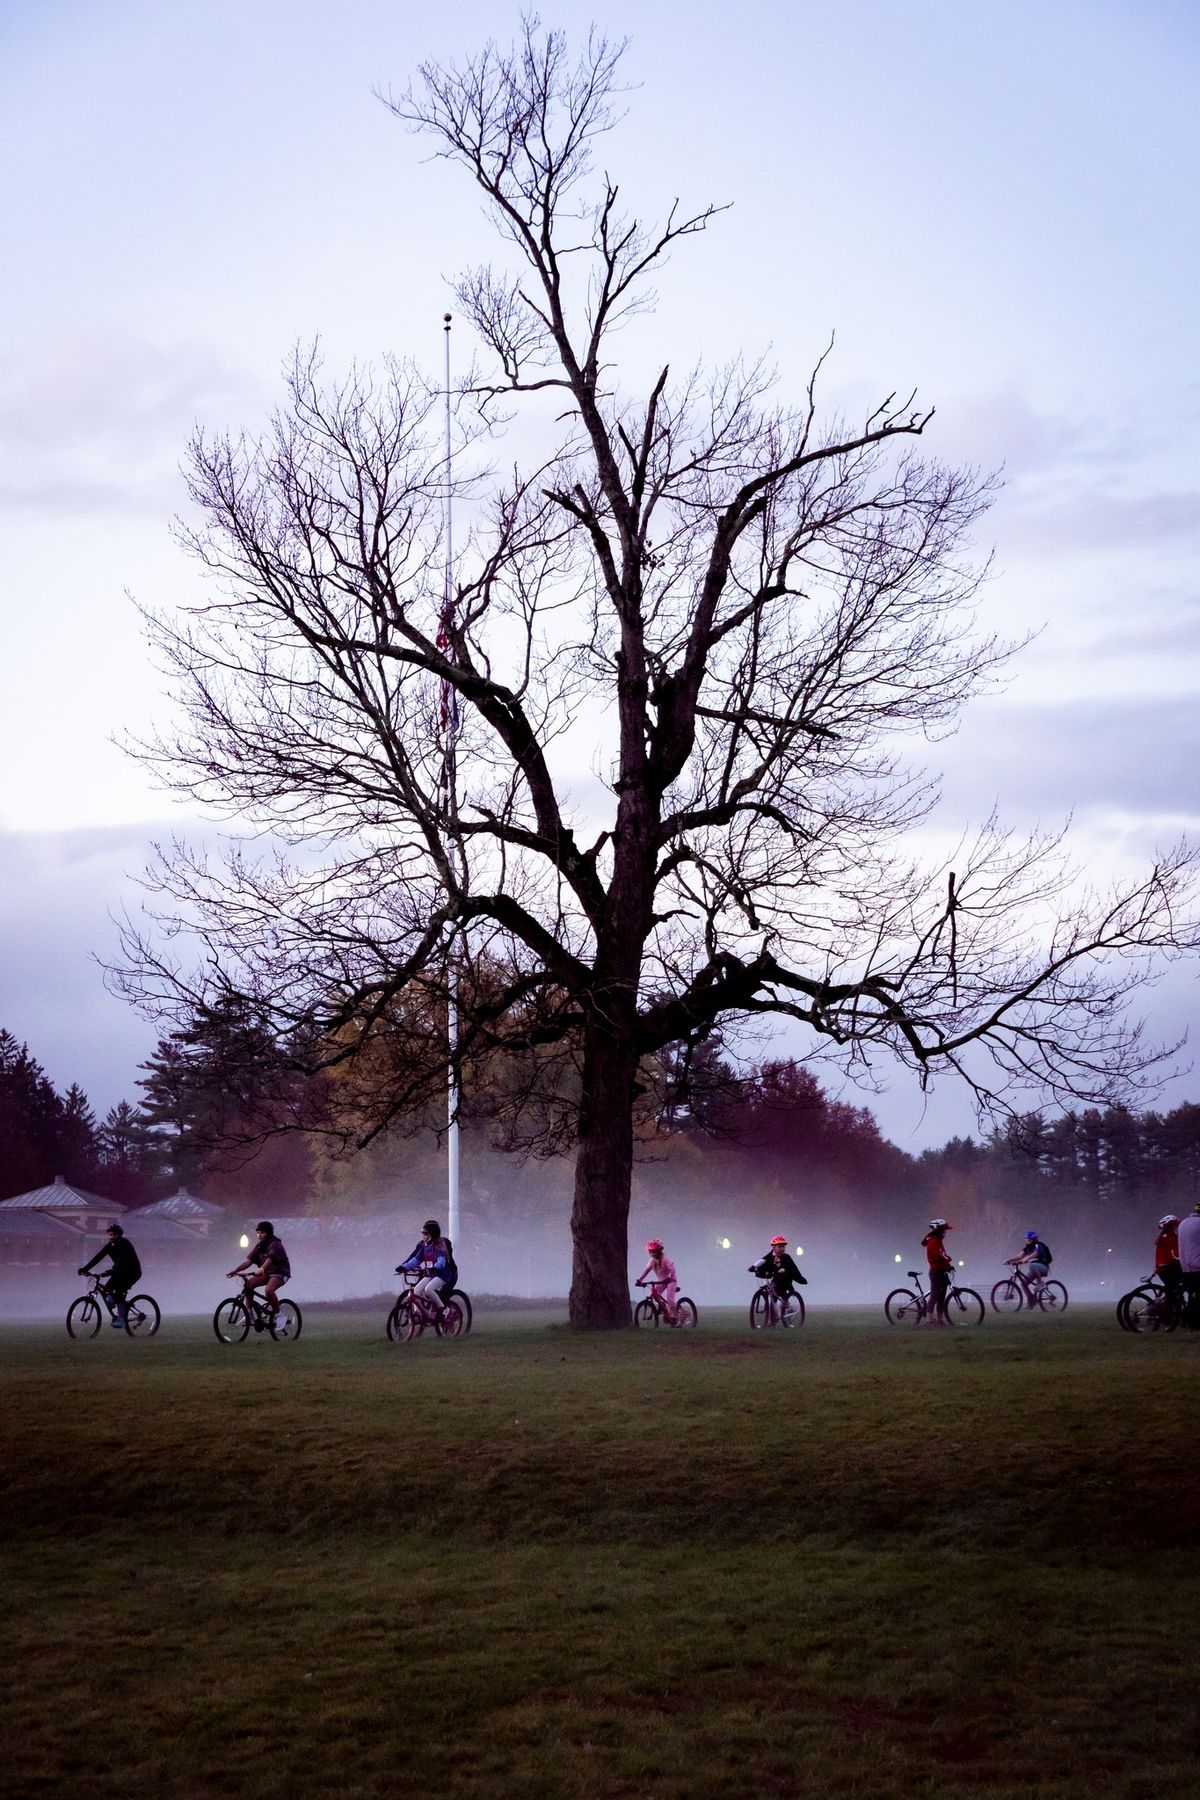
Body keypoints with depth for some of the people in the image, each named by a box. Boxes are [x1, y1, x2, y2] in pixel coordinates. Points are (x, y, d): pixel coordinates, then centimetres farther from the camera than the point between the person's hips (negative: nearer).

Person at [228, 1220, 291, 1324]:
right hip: (267, 1273, 8)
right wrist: (235, 1270, -17)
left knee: (268, 1290, -34)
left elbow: (270, 1259, -35)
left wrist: (261, 1270, -53)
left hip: (280, 1273, -8)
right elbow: (248, 1260, -3)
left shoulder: (275, 1245, -17)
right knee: (249, 1283, -15)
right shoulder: (259, 1246, 6)